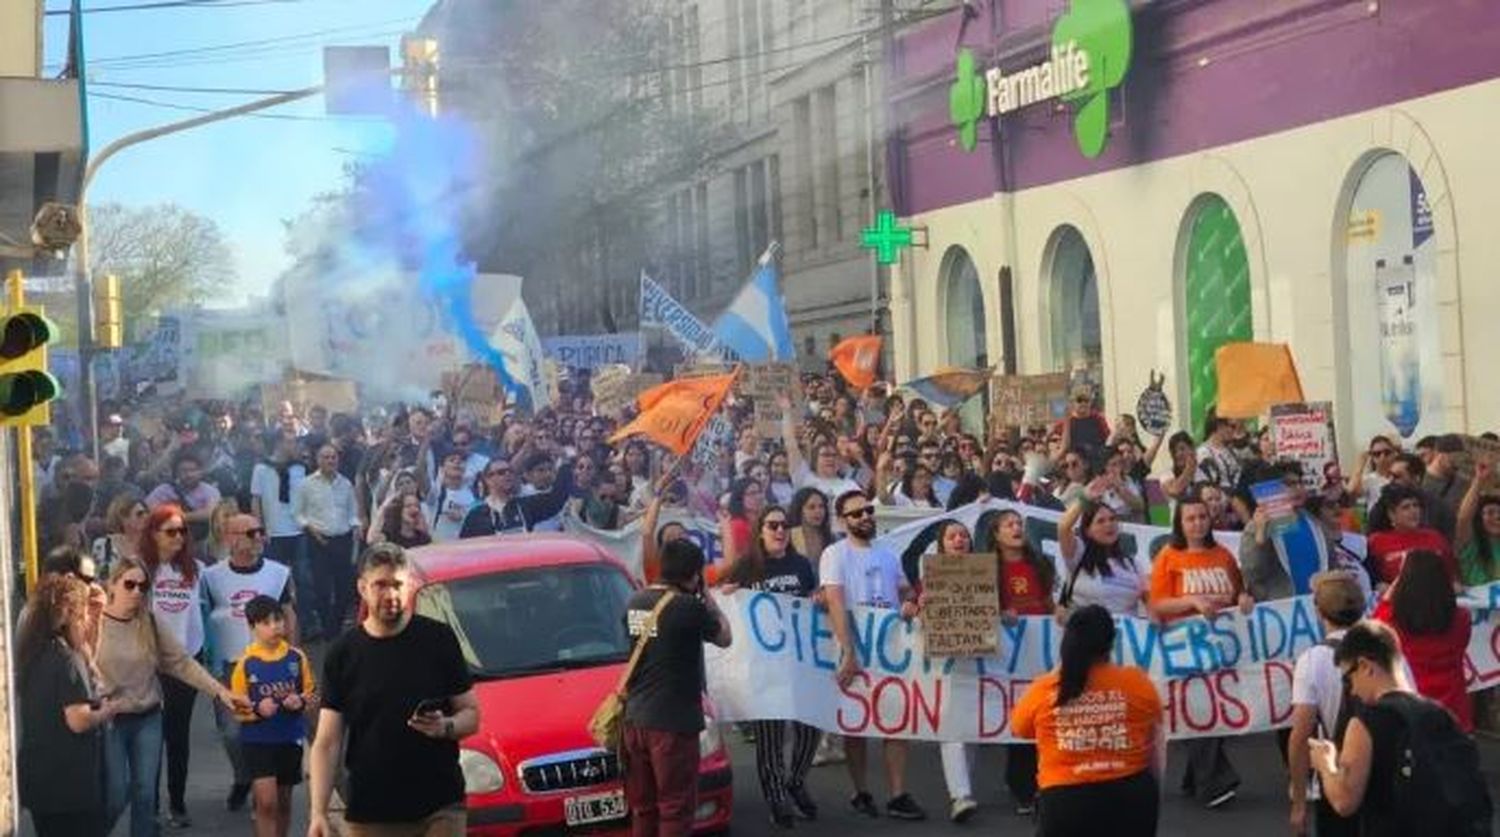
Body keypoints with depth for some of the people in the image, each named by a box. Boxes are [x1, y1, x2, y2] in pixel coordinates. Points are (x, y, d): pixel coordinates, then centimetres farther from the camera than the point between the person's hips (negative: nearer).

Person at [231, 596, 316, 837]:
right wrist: (257, 709, -24)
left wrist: (301, 701, -13)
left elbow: (310, 693, 8)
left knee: (283, 801, 14)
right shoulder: (246, 662, -8)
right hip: (257, 739, -3)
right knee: (266, 801, -12)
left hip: (290, 738, 3)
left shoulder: (297, 657, -2)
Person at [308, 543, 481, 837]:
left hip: (440, 809, -1)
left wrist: (445, 727, -15)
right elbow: (326, 743, 3)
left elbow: (471, 714, 8)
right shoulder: (344, 653, 5)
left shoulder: (438, 639, 3)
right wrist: (318, 812, -7)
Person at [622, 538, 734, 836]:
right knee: (675, 809, 1)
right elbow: (724, 638, 0)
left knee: (642, 808, 14)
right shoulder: (689, 607, -15)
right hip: (673, 722, -7)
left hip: (635, 719, 7)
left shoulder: (634, 603, 5)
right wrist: (706, 597, 9)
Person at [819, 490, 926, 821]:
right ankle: (861, 793, 17)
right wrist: (848, 653, -27)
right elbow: (836, 604, -18)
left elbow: (905, 589, 23)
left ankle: (898, 796, 3)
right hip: (855, 650, -5)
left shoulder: (888, 555, 10)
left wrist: (910, 602, -3)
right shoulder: (835, 554, -8)